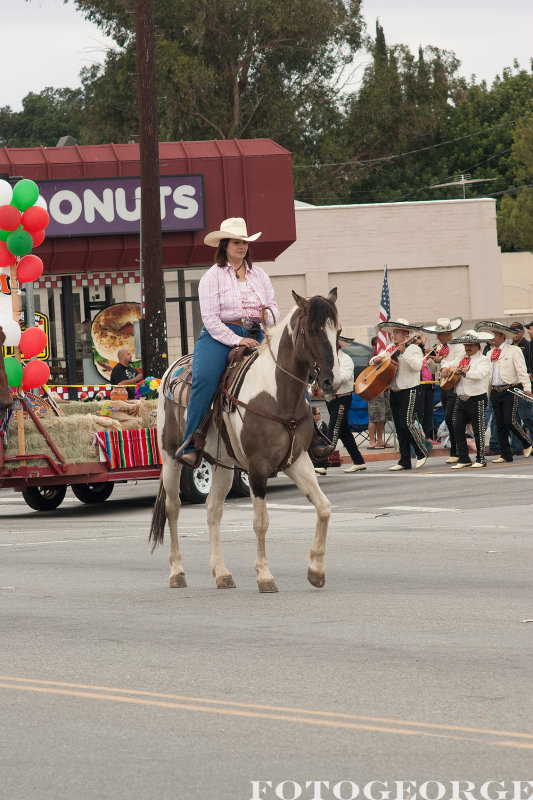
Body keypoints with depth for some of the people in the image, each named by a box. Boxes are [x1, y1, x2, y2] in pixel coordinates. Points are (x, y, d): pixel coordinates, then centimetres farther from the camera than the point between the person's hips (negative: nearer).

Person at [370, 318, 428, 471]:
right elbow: (373, 361, 23)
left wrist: (404, 353, -29)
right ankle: (404, 461, 9)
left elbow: (417, 366, -23)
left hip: (408, 390, -7)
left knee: (406, 423, -16)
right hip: (394, 392, 7)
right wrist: (376, 359, 0)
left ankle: (422, 453, 1)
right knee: (399, 427, 7)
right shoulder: (391, 348, 14)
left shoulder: (413, 348, -7)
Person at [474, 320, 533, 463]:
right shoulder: (490, 354, 16)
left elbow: (521, 370, -8)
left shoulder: (514, 351, -2)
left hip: (510, 390, -6)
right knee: (500, 424, 5)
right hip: (495, 391, 6)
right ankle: (505, 455, 10)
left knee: (509, 420, -14)